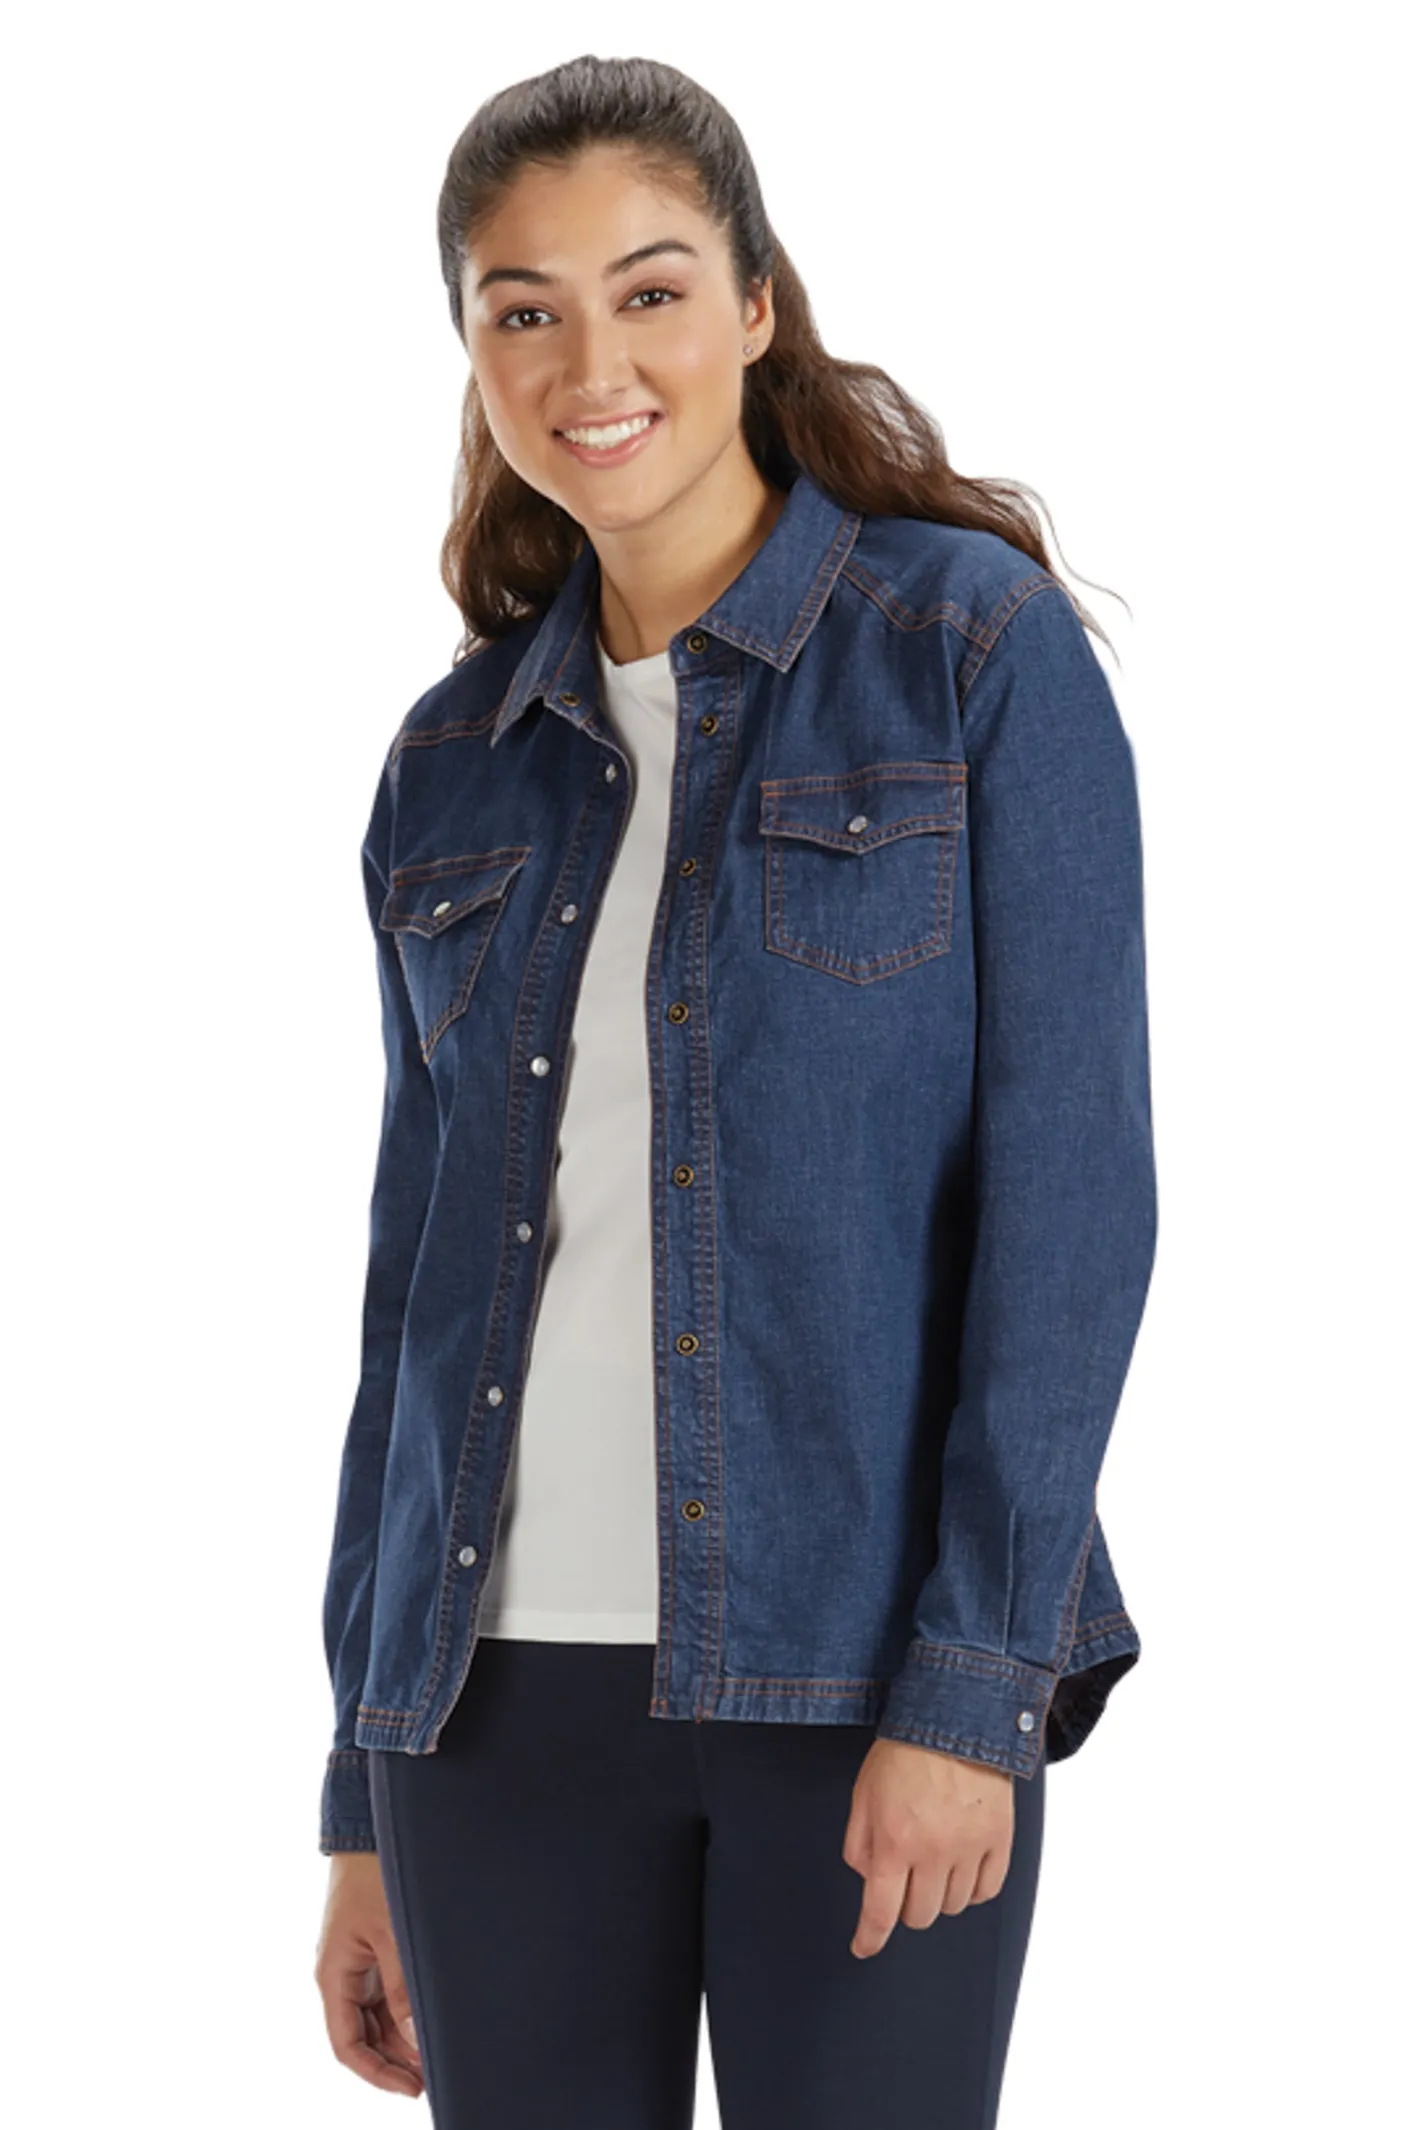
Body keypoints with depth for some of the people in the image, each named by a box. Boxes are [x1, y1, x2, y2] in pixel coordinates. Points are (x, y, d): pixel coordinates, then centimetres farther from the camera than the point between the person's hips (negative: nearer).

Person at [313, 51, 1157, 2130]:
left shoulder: (976, 646, -2)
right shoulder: (458, 763, 11)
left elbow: (1072, 1186, -7)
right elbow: (417, 1268, 13)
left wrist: (974, 1675, -14)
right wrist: (365, 1801, 11)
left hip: (865, 1661, -4)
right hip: (503, 1681, 4)